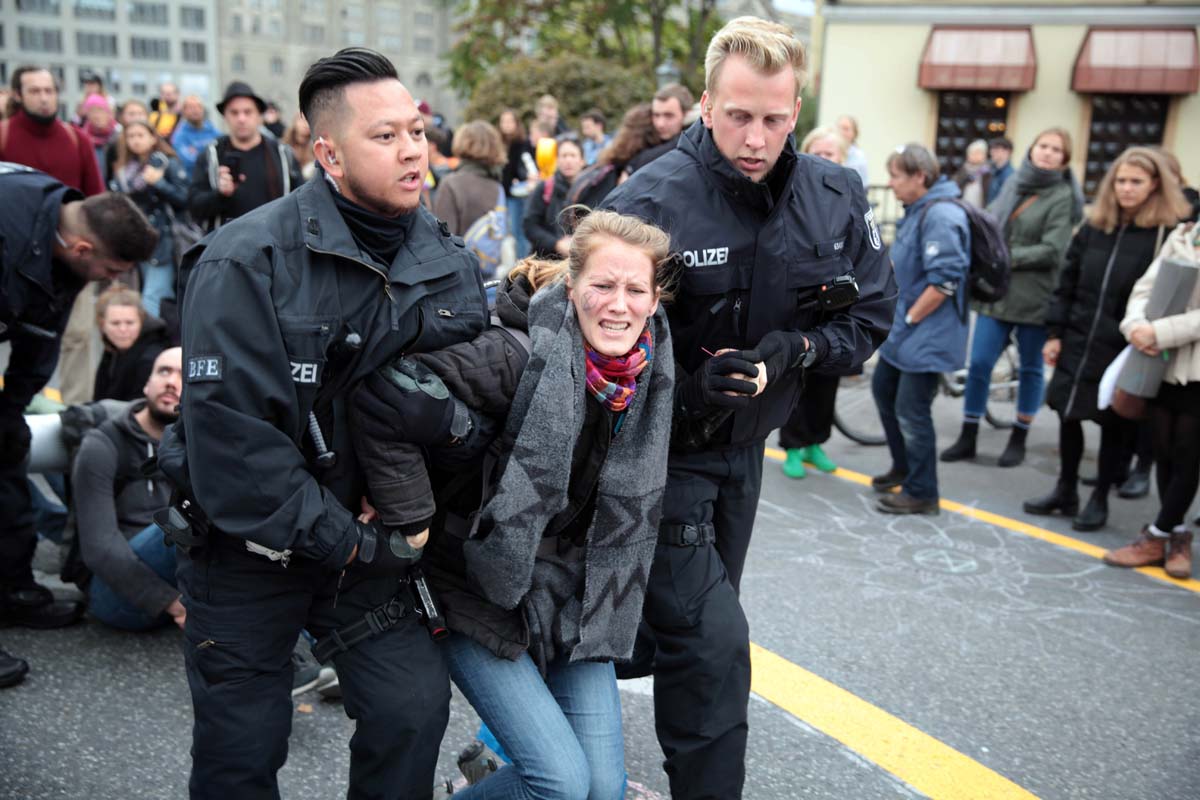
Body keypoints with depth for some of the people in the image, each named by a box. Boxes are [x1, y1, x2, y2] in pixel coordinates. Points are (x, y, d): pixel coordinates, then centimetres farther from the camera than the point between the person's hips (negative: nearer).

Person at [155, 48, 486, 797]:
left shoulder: (449, 262, -2)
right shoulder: (248, 261, -20)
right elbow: (228, 432, -23)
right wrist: (346, 540, -19)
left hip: (365, 531, 4)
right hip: (248, 540, -3)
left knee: (415, 707, -4)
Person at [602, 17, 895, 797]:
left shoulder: (836, 199, -7)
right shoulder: (649, 201, -23)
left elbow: (871, 315, 2)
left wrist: (796, 348, -17)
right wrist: (687, 387, -30)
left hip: (744, 443, 6)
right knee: (712, 643, -11)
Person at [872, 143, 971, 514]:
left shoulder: (940, 215, -21)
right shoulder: (917, 210, 10)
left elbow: (944, 281, -27)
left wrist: (910, 319, -17)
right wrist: (900, 317, 13)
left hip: (927, 333, -10)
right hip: (904, 325, 10)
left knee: (911, 410, -3)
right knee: (883, 389, 20)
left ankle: (921, 493, 12)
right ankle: (903, 467, 37)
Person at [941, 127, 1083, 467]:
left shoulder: (1062, 197, -7)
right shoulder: (1013, 184, 10)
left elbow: (1052, 251, -15)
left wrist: (1005, 257, -14)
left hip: (1034, 298, -4)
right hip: (997, 292, 4)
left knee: (1031, 368, 9)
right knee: (979, 363, 1)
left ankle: (1018, 440, 23)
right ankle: (968, 438, 13)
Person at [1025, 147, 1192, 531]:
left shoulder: (1168, 234, -8)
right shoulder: (1093, 226, 6)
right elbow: (1066, 284, 8)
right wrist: (1055, 333, 4)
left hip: (1126, 350, -4)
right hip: (1078, 342, 4)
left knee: (1114, 424, 8)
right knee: (1068, 415, 11)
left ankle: (1099, 499, 23)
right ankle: (1066, 491, 28)